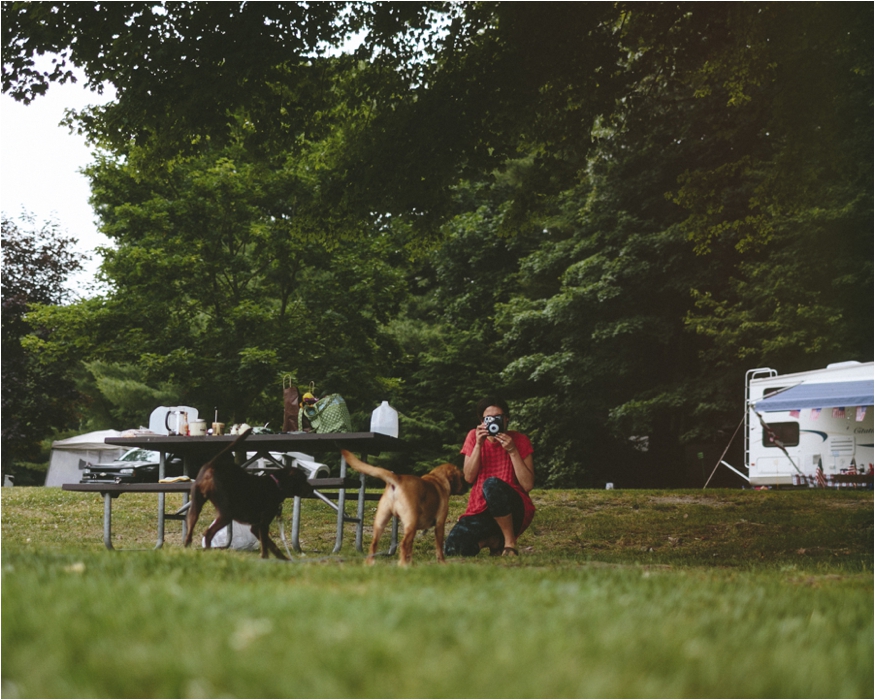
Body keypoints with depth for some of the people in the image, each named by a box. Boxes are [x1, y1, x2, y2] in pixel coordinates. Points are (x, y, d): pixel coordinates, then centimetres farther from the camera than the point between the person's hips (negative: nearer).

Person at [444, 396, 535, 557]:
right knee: (453, 549, -25)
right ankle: (492, 539, 8)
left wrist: (512, 451, -17)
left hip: (515, 511, -3)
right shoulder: (474, 437, 5)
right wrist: (478, 445, -14)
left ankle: (510, 543, -17)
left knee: (492, 483, -36)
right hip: (480, 512, 3)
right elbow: (469, 478, -4)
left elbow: (528, 485, -10)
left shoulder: (519, 441, -2)